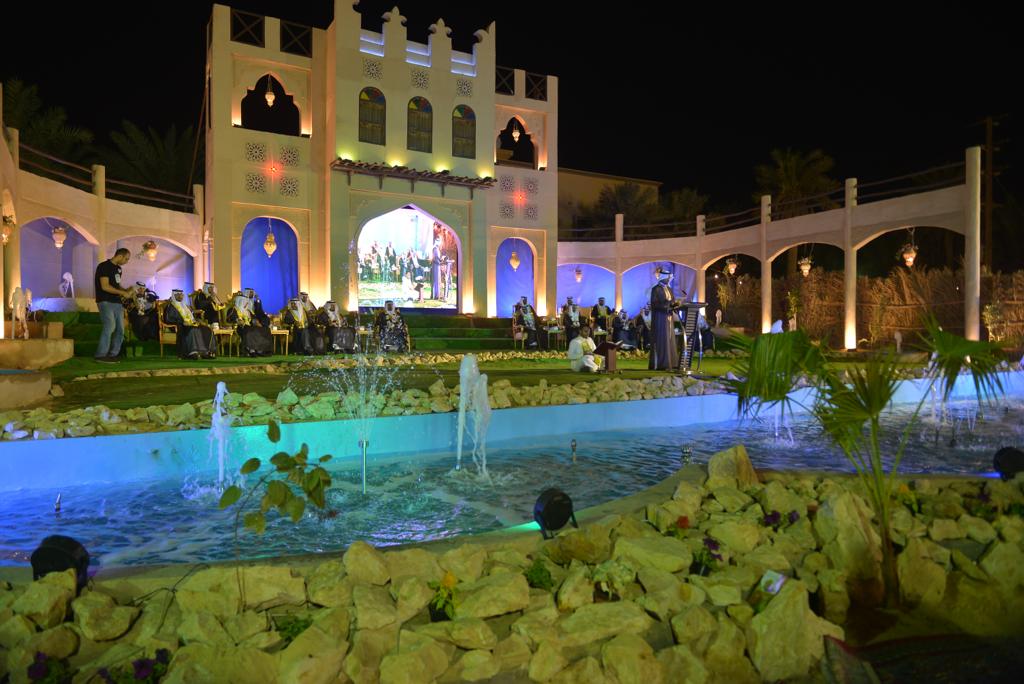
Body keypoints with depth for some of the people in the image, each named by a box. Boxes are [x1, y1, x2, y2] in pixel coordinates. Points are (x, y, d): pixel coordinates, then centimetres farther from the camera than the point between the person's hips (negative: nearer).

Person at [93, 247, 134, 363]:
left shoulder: (118, 268, 17)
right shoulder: (104, 266, -9)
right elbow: (105, 286, -17)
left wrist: (126, 291, 4)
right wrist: (123, 293, -14)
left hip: (117, 302, 9)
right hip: (106, 302, -9)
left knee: (120, 329, 5)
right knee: (109, 326, -16)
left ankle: (113, 354, 12)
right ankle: (101, 355, -10)